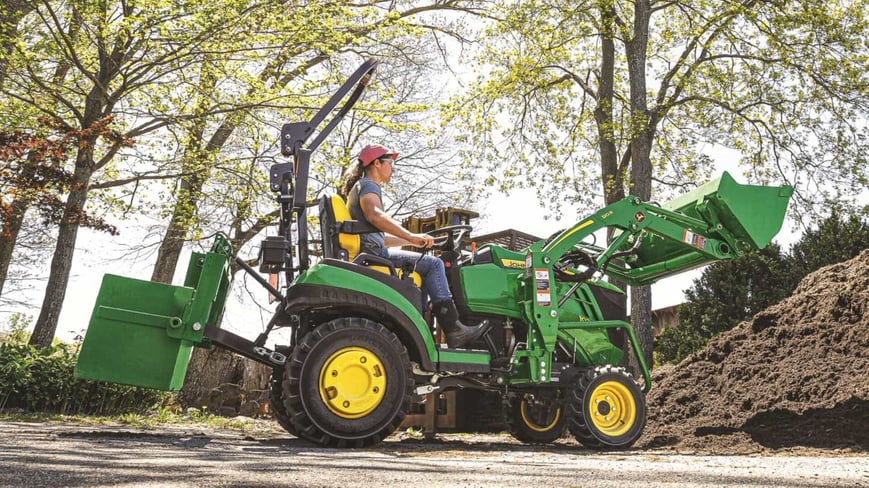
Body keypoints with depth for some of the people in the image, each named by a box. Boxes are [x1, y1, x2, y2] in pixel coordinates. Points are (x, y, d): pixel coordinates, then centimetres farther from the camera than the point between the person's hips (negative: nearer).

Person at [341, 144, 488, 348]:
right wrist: (410, 236, -32)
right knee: (432, 263, -14)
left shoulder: (360, 188, 29)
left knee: (426, 269, 20)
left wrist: (413, 241, 28)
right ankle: (453, 330, -17)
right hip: (371, 253, -11)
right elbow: (375, 215, -27)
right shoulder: (368, 185, -3)